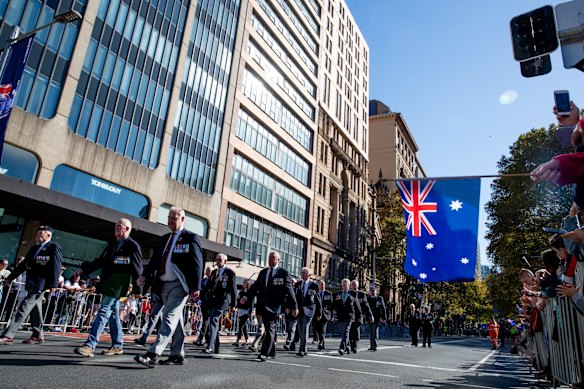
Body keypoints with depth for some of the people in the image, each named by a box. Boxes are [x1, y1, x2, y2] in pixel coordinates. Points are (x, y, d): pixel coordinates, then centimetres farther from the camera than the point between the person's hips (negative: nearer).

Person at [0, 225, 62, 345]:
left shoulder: (54, 247, -5)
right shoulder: (34, 248, 19)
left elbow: (56, 267, -12)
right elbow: (24, 264, 23)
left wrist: (53, 284, -19)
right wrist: (10, 278, 19)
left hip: (41, 283, -8)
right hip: (31, 282, 8)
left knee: (24, 307, -11)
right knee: (35, 308, 11)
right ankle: (38, 335, 18)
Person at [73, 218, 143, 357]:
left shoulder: (132, 245, -8)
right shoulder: (113, 244, 18)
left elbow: (137, 268, -10)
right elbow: (101, 261, 21)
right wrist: (84, 269, 11)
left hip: (117, 285, -9)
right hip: (107, 283, 9)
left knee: (103, 312, -11)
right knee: (113, 314, 12)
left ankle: (90, 345, -11)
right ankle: (117, 346, 20)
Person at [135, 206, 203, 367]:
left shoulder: (191, 238, -5)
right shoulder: (165, 238, 16)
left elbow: (197, 263, -10)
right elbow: (156, 259, 15)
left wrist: (196, 287, -15)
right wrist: (146, 275, -2)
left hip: (179, 285, -7)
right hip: (164, 285, 8)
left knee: (169, 317, -13)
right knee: (175, 319, 14)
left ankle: (152, 355, -16)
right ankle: (177, 354, 23)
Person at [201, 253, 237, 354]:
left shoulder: (230, 272, -2)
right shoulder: (214, 272, 16)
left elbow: (233, 289, -1)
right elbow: (208, 286, 18)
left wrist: (233, 304, -3)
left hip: (222, 301, -6)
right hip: (211, 300, 7)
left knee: (213, 321, -18)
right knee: (213, 323, 10)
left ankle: (210, 347, -20)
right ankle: (215, 348, 19)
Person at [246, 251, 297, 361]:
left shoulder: (283, 273, -1)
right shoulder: (263, 272, 16)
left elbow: (289, 290, -4)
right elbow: (255, 286, 14)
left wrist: (294, 306, -7)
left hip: (274, 306, -5)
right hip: (262, 305, 5)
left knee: (270, 330, -7)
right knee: (269, 329, 14)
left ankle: (264, 353, -7)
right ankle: (272, 352, 26)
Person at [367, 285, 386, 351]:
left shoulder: (380, 298, 2)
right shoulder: (367, 298, 8)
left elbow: (383, 309, 2)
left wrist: (384, 318, -2)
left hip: (377, 318, -3)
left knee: (375, 332, -9)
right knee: (371, 332, 9)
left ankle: (375, 346, -7)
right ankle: (371, 346, 16)